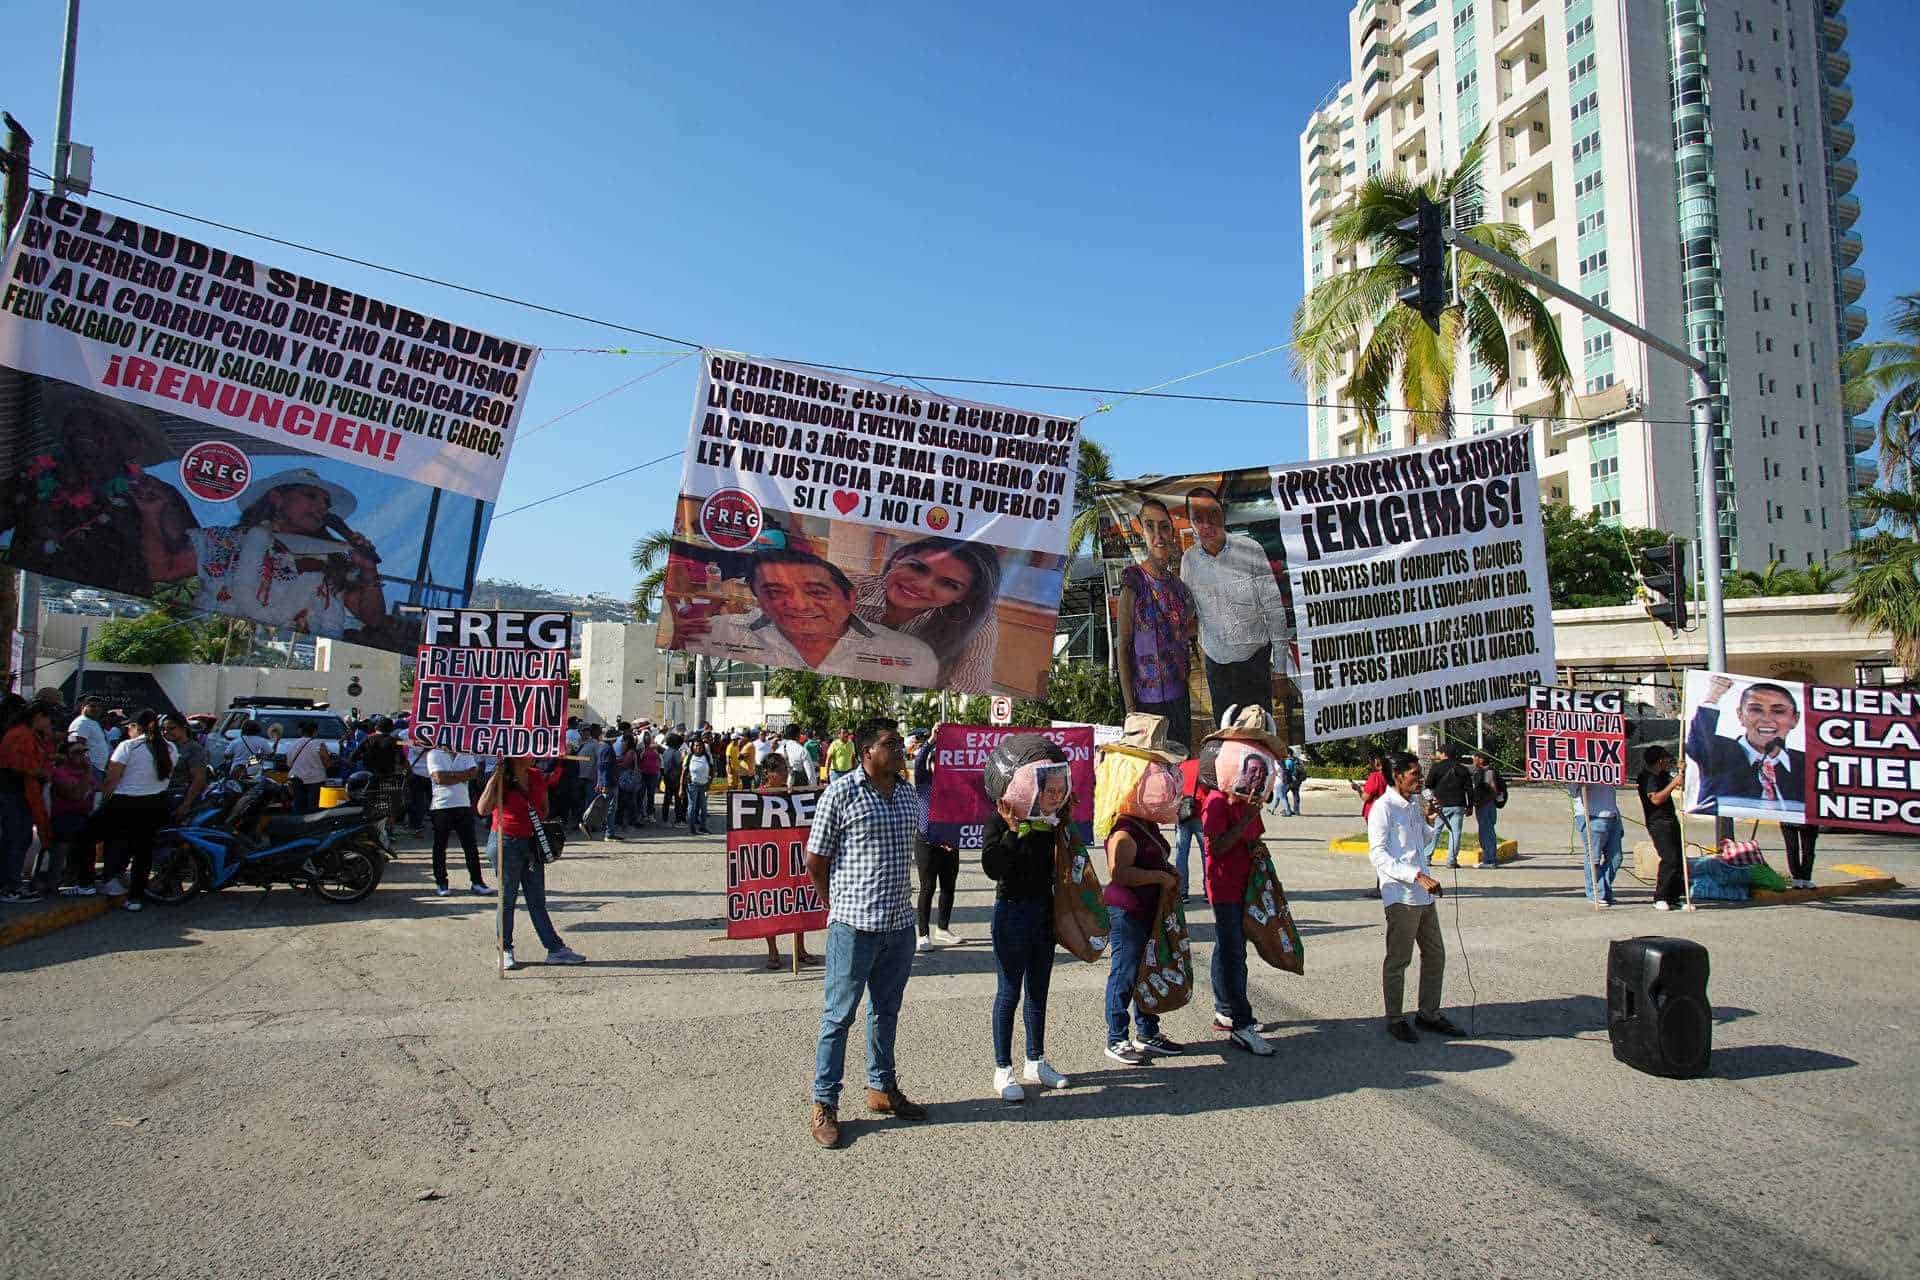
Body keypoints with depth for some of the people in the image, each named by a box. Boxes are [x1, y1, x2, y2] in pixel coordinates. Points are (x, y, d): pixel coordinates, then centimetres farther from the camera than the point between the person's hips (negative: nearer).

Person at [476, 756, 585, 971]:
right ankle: (505, 951, 17)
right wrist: (495, 777, -25)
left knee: (537, 900, 10)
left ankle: (555, 949, 12)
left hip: (533, 844, 5)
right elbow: (483, 810, -25)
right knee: (507, 899, 5)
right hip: (507, 843, -5)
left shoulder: (537, 777, 5)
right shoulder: (500, 780, -11)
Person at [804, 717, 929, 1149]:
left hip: (900, 925, 6)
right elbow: (815, 862, -6)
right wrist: (842, 908, 1)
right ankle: (824, 1105, 14)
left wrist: (897, 902, 15)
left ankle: (882, 1088, 34)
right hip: (854, 927, -6)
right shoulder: (841, 793, -11)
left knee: (886, 1011, 19)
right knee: (839, 1015, 3)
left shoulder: (909, 796, 8)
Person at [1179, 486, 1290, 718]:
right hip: (1215, 663, 3)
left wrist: (1278, 669, -7)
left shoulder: (1249, 549, -11)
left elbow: (1274, 610, -7)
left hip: (1255, 659, -3)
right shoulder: (1188, 560, -1)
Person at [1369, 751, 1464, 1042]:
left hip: (1423, 893, 8)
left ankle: (1428, 1013, 29)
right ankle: (1395, 1019, 13)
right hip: (1400, 895, -8)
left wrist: (1430, 822, 7)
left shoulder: (1415, 804, 13)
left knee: (1435, 954, 16)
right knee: (1398, 959, 1)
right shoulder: (1383, 808, -12)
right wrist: (1418, 876, -25)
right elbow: (1378, 855, -19)